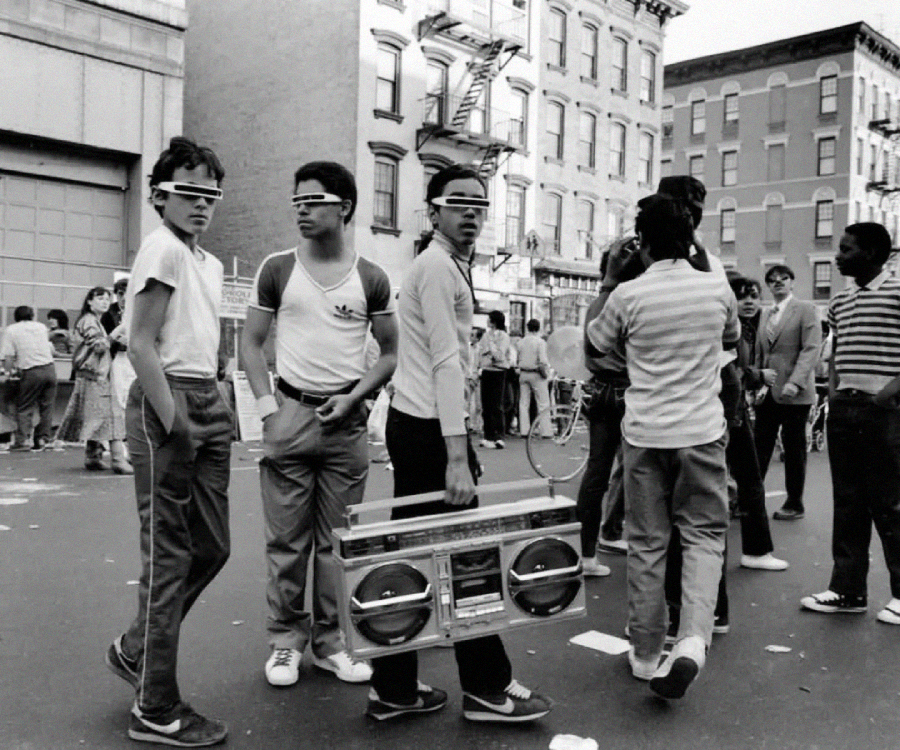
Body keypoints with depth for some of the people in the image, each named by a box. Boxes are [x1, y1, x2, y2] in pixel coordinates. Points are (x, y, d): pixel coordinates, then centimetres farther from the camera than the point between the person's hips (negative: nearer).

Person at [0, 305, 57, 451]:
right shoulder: (41, 326, 15)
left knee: (24, 408, 6)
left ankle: (23, 440, -2)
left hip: (31, 372, -3)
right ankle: (42, 439, 10)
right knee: (46, 406, 10)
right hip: (49, 368, 3)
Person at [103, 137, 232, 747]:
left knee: (212, 547, 14)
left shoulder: (210, 262, 19)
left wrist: (215, 411, 10)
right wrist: (174, 426, -19)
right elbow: (141, 345, -15)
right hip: (169, 401, -9)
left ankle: (136, 649, 33)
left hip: (209, 403, 9)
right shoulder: (162, 247, -8)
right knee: (170, 558, -3)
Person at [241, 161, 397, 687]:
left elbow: (392, 352, 9)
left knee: (338, 540, 6)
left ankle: (331, 641, 20)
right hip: (290, 414, 0)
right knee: (287, 539, 3)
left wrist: (354, 397, -5)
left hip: (347, 420, 0)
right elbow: (251, 343, 8)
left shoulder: (371, 279, 4)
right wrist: (267, 406, -4)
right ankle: (286, 640, 18)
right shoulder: (277, 269, 4)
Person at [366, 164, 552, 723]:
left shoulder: (451, 266, 20)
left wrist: (458, 447, 15)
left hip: (413, 425, 10)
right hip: (429, 427, -10)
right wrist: (457, 456, -23)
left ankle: (394, 689, 21)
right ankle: (487, 688, 13)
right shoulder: (437, 265, -11)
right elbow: (446, 362, -19)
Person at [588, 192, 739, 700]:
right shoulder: (718, 287, -1)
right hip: (702, 431, 1)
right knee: (704, 535, 10)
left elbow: (597, 343, 12)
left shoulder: (628, 295, -7)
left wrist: (608, 283, 17)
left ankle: (646, 654, 19)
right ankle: (693, 639, -10)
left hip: (645, 433, 0)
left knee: (647, 544, 9)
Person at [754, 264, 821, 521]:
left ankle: (795, 504, 15)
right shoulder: (764, 315, 17)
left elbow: (811, 349, -9)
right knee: (760, 445, 1)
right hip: (767, 391, 5)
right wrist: (762, 372, -3)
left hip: (795, 392, -4)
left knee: (794, 449, 3)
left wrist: (795, 382, -19)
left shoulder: (805, 309, 0)